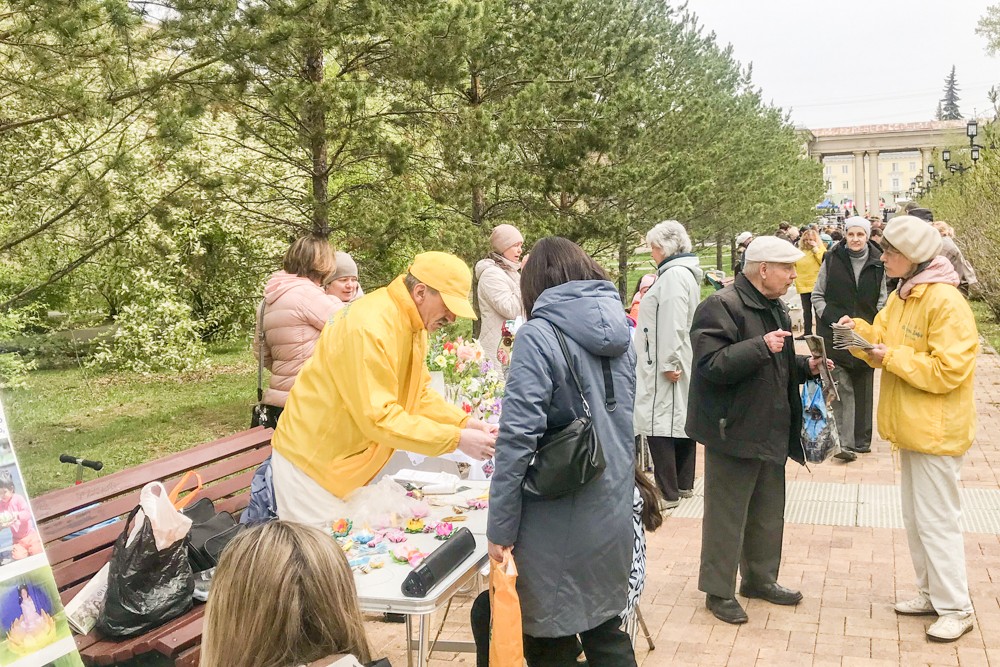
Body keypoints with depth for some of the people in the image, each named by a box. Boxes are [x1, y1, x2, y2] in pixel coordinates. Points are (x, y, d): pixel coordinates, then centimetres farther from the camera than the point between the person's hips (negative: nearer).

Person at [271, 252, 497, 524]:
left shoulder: (413, 325, 3)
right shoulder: (368, 329, -27)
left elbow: (420, 393, 9)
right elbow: (379, 419, -30)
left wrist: (465, 423, -6)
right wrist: (456, 439, -28)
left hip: (353, 465, 9)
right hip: (310, 462, -9)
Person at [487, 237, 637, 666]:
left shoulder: (539, 335, -15)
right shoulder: (620, 331, 6)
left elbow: (518, 436, -20)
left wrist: (500, 525, -13)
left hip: (559, 522, -6)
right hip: (613, 514, 7)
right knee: (605, 626, 22)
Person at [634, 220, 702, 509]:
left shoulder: (674, 274, -17)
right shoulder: (685, 272, 16)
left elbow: (673, 324, -23)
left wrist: (668, 362, -22)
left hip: (667, 365, -11)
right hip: (682, 363, 11)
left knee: (659, 422, -7)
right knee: (681, 418, 15)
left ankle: (667, 492, -2)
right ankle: (684, 484, 25)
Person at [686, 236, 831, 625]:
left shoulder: (775, 308, 15)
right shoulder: (721, 307, -16)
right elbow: (711, 365, -27)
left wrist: (806, 367, 9)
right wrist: (761, 346, -30)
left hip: (772, 430, 9)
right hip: (734, 431, -9)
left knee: (768, 511, 19)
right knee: (727, 514, 1)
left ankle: (761, 577, 35)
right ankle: (718, 590, 14)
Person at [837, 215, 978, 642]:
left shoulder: (946, 303, -20)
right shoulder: (901, 296, 9)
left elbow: (949, 371, -24)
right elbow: (882, 338, 12)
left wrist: (891, 359, -23)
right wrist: (860, 332, -7)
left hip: (936, 430, -9)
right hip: (910, 426, 9)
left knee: (936, 520, -1)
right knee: (914, 517, 18)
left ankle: (955, 608, 13)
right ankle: (930, 593, 32)